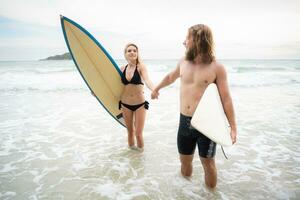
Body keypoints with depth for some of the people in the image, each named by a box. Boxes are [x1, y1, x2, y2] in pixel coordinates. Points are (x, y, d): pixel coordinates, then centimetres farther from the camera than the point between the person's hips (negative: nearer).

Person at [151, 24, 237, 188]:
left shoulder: (217, 67, -10)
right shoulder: (183, 62, 4)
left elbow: (226, 99, -7)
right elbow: (170, 77, 24)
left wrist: (233, 127, -9)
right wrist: (156, 88, 38)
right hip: (184, 121, 5)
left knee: (208, 163, 9)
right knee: (185, 161, 17)